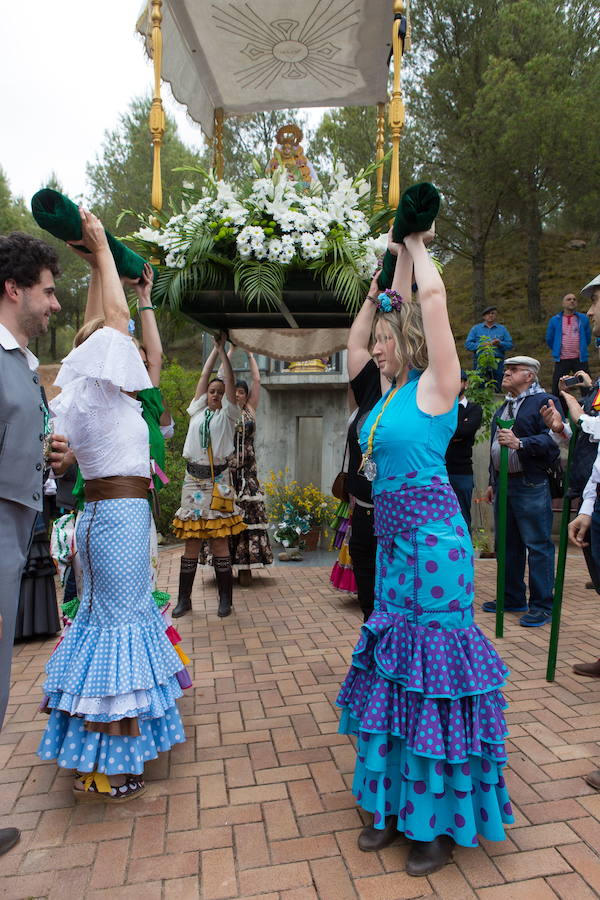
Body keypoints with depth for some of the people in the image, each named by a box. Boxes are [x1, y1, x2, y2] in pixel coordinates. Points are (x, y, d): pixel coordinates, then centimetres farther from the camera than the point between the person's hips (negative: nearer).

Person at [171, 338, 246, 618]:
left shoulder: (227, 415, 9)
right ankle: (184, 599, 11)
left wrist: (223, 350, 4)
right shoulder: (197, 412, 15)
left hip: (219, 479, -2)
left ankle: (225, 599, 7)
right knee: (191, 539, 4)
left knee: (219, 538, -1)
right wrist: (214, 350, 16)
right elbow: (204, 377, 13)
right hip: (194, 477, 2)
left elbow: (229, 382, 2)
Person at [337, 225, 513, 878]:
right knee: (394, 661, 15)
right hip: (395, 539, 9)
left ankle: (442, 822, 20)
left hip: (432, 536, -9)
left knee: (431, 664, 1)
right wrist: (399, 253, 25)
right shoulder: (398, 387, 12)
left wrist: (417, 245, 3)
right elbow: (400, 309, 24)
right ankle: (396, 805, 32)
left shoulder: (434, 384, -8)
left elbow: (433, 297, -14)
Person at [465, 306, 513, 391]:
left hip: (497, 363, 1)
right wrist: (481, 345, -9)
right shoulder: (476, 328, 15)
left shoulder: (502, 329, 18)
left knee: (497, 389, -4)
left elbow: (510, 344, 11)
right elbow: (468, 344, 5)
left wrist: (500, 343, -9)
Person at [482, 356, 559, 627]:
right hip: (504, 484, 9)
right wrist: (493, 482, 24)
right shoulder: (504, 407, 21)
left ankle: (542, 605, 6)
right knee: (509, 544, 14)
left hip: (531, 485, -8)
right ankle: (512, 598, 25)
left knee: (538, 546, -3)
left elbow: (552, 440, -19)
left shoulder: (544, 401, -6)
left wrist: (520, 443, -30)